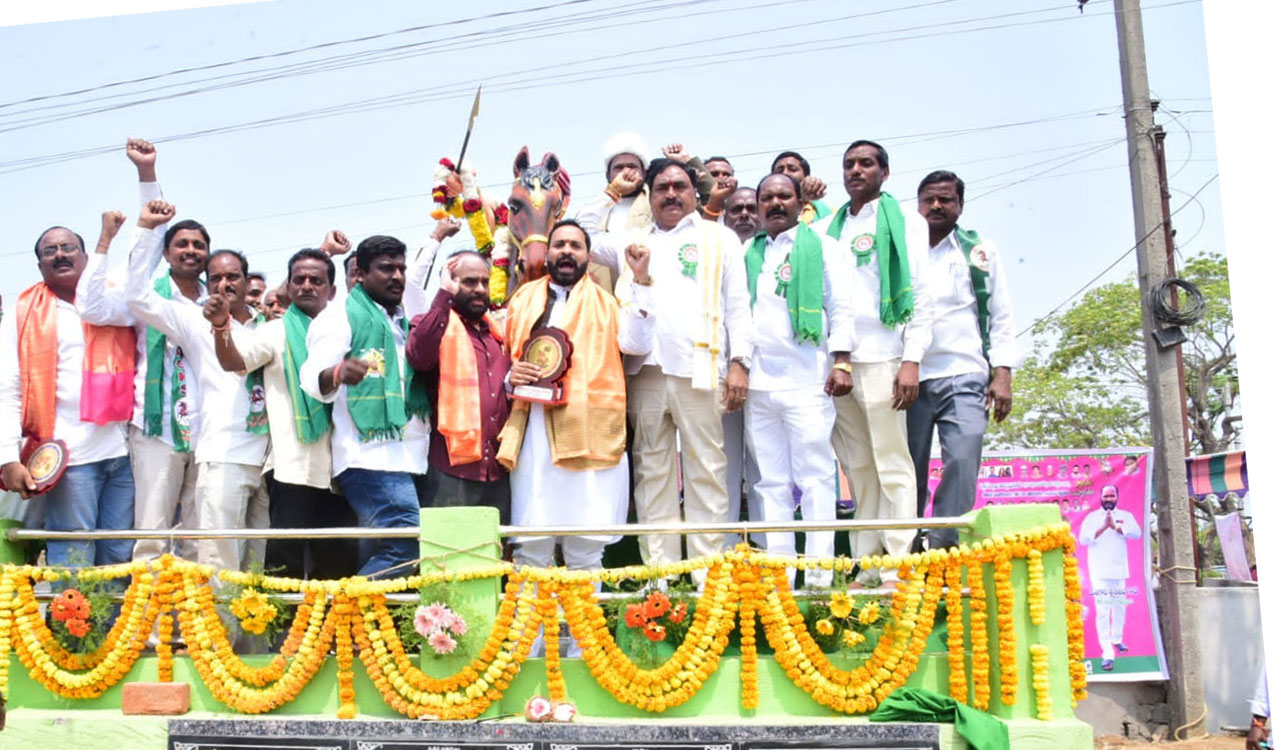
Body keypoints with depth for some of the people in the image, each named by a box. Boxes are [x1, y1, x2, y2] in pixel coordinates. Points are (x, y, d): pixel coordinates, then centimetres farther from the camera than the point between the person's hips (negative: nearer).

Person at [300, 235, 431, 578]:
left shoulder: (403, 321, 21)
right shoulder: (342, 314, -2)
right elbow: (312, 378, -13)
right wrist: (337, 373, -37)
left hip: (406, 456, 8)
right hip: (370, 456, -8)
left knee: (378, 551, 8)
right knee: (406, 544, -21)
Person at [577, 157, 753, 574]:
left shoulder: (719, 239, 15)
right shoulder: (632, 242, 24)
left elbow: (738, 306, 9)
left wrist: (739, 362, -3)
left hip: (698, 368, -3)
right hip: (644, 369, 3)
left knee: (706, 470, -5)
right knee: (651, 472, 2)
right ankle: (658, 571, 6)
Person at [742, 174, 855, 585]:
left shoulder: (822, 246, 8)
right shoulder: (749, 255, 19)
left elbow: (841, 305, 2)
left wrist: (841, 361, -8)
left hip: (807, 381, -4)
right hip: (758, 383, 4)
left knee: (815, 477, -5)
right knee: (771, 482, 4)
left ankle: (819, 575, -3)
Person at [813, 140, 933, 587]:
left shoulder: (905, 222, 8)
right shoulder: (825, 229, 19)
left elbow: (920, 295, 1)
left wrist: (912, 361, -10)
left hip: (881, 358, -4)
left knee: (892, 465, -6)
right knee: (858, 469, 4)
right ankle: (865, 567, 7)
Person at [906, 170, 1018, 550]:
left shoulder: (980, 252, 13)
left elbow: (1002, 317, 10)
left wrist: (1003, 374, 0)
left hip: (964, 377, -1)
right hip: (911, 378, 1)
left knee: (962, 463, -16)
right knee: (908, 472, 1)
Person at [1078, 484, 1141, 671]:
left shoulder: (1125, 516, 7)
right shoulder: (1092, 517, 2)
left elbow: (1136, 532, -9)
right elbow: (1084, 539, -10)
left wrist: (1115, 526, -19)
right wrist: (1103, 527, -20)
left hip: (1119, 570, 3)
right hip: (1100, 571, -3)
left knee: (1119, 607, 13)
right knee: (1102, 612, -10)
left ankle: (1117, 639, 39)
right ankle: (1108, 654, -12)